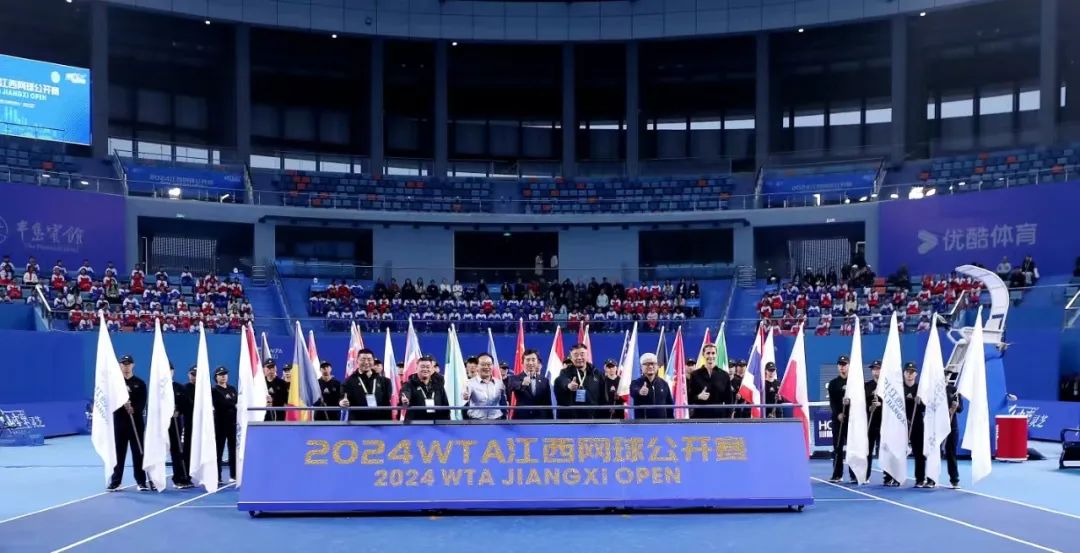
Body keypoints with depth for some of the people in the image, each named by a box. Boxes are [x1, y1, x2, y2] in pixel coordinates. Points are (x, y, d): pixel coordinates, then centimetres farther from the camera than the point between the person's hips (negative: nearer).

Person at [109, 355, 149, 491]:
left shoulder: (140, 383, 6)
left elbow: (142, 403, -1)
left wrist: (134, 409, -21)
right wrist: (122, 403, -21)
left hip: (136, 421, 0)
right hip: (119, 421, 1)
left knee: (138, 452, 0)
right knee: (118, 452, 3)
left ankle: (141, 481, 5)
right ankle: (115, 481, 11)